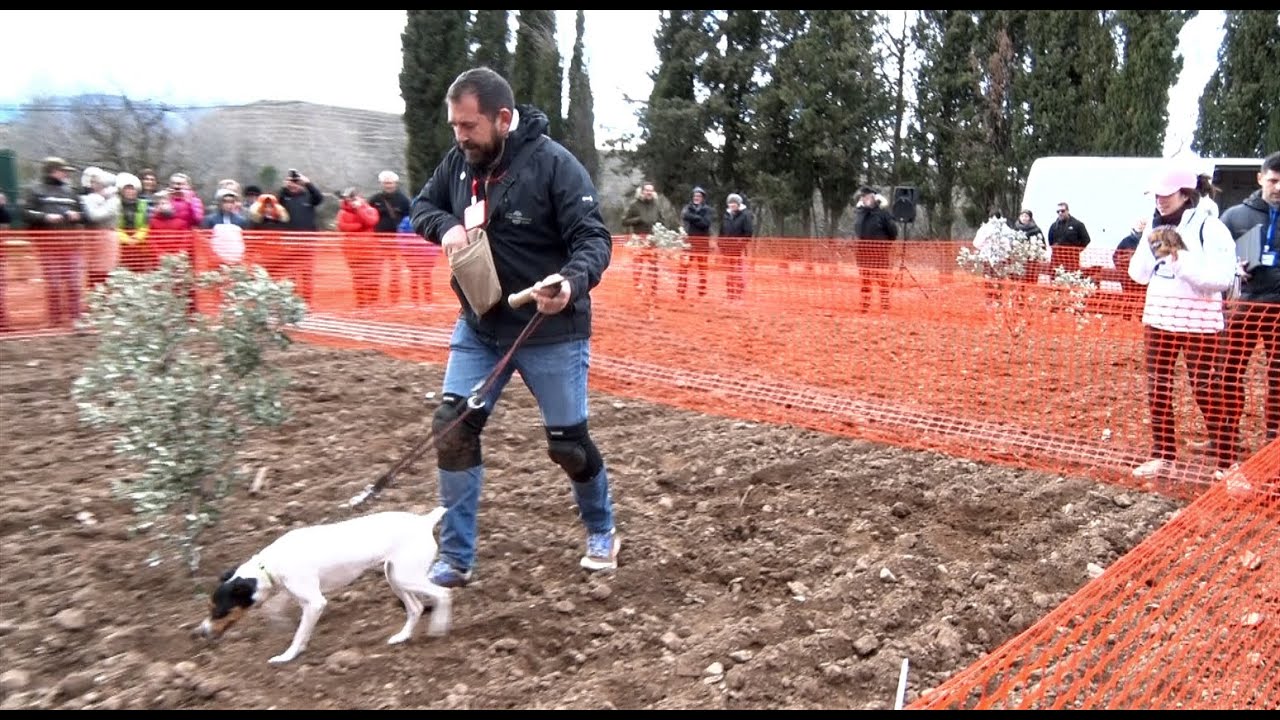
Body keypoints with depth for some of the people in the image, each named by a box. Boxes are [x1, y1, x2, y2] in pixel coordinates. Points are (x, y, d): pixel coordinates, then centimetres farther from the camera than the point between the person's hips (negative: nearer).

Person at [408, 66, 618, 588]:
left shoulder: (554, 164, -18)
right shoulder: (459, 161, -1)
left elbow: (594, 238, -20)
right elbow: (422, 206, 14)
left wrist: (573, 281, -41)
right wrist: (445, 226, -10)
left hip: (550, 332, -5)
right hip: (478, 328, 5)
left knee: (568, 443, 6)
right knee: (453, 428, -1)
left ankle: (602, 533, 36)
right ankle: (455, 560, 14)